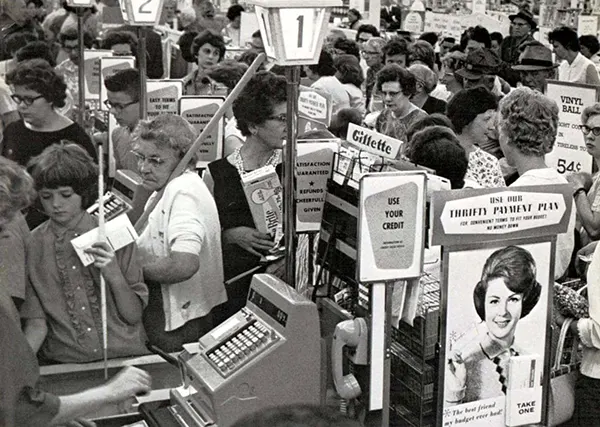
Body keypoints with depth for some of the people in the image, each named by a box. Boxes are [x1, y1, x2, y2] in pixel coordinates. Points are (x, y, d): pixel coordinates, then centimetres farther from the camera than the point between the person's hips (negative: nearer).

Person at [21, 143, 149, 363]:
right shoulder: (32, 246, 5)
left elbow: (133, 316, 4)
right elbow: (36, 323, 5)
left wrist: (115, 276, -14)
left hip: (124, 356, -1)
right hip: (63, 363, 2)